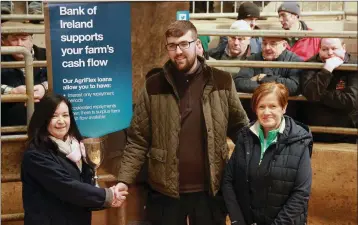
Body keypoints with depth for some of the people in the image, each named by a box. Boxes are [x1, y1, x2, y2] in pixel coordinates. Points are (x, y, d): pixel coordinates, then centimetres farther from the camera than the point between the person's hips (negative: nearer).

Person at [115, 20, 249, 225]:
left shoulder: (222, 82, -1)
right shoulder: (154, 86, 0)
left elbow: (239, 128, 6)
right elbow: (138, 140, 0)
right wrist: (124, 180, -9)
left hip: (210, 189, 0)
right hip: (165, 191, 0)